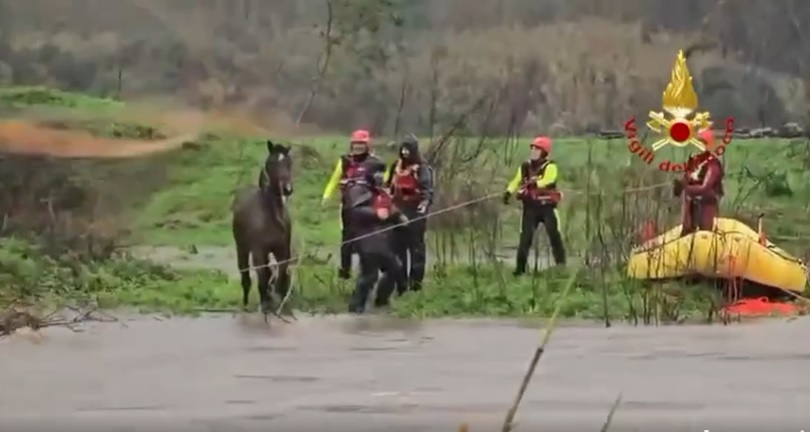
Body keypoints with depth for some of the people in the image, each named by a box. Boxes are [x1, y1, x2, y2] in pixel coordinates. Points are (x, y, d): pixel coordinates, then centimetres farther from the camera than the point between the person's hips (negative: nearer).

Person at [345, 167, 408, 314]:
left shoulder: (380, 192, 22)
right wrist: (376, 213, -29)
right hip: (367, 240, -10)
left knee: (394, 269, 16)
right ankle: (356, 306, -8)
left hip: (382, 239, 10)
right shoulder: (358, 190, -8)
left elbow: (390, 208, 29)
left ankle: (381, 299, 31)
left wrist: (399, 216, 11)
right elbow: (355, 211, -22)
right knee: (369, 274, -14)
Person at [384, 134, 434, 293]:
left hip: (415, 213, -7)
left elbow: (427, 189, -19)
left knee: (416, 246, -3)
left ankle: (416, 279, 2)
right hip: (398, 211, 7)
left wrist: (425, 202, -36)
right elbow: (389, 187, 23)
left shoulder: (422, 168, -9)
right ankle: (400, 280, 18)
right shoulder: (396, 166, 13)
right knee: (397, 247, 9)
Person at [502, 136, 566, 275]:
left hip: (547, 206, -3)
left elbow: (548, 180, -25)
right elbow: (516, 181, 1)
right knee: (525, 236, -2)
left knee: (554, 235, -2)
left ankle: (561, 265, 7)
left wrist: (535, 184, -43)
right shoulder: (525, 167, 8)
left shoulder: (550, 167, -7)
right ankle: (520, 267, 1)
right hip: (531, 206, 3)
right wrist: (509, 192, -18)